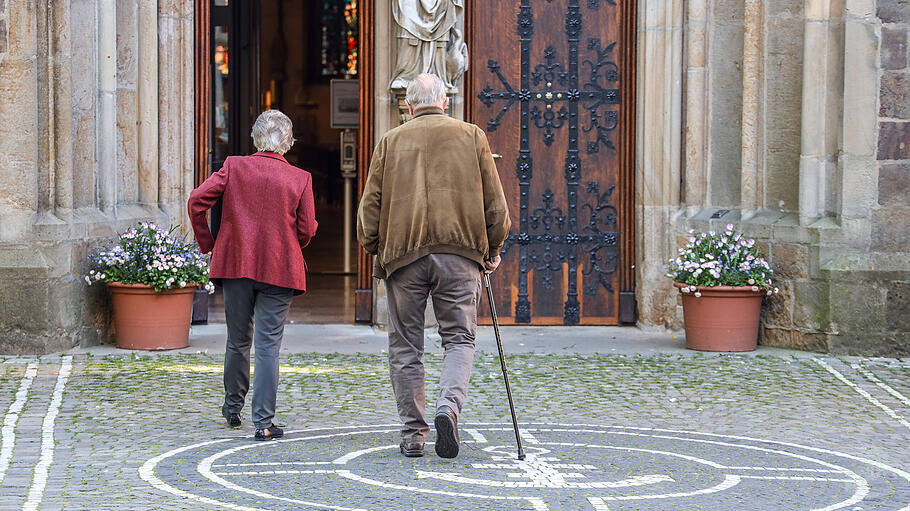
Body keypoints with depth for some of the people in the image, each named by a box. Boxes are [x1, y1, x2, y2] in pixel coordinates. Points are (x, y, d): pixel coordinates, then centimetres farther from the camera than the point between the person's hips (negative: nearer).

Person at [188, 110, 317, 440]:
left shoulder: (234, 167, 0)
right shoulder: (300, 178, -3)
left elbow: (197, 201, -6)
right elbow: (307, 230, -2)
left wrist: (207, 244, 6)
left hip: (236, 265, 2)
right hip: (279, 270, -2)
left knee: (238, 341, 17)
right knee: (268, 345, -1)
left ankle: (233, 407, 32)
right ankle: (264, 422, -5)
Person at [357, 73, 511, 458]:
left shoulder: (391, 142, 7)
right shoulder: (471, 136, 7)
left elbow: (370, 205, 5)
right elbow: (494, 200, 7)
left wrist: (373, 249, 16)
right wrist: (492, 248, 18)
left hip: (402, 254, 0)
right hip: (459, 253, 0)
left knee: (405, 347, 8)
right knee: (459, 338, 7)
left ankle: (413, 432, 9)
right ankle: (448, 408, -17)